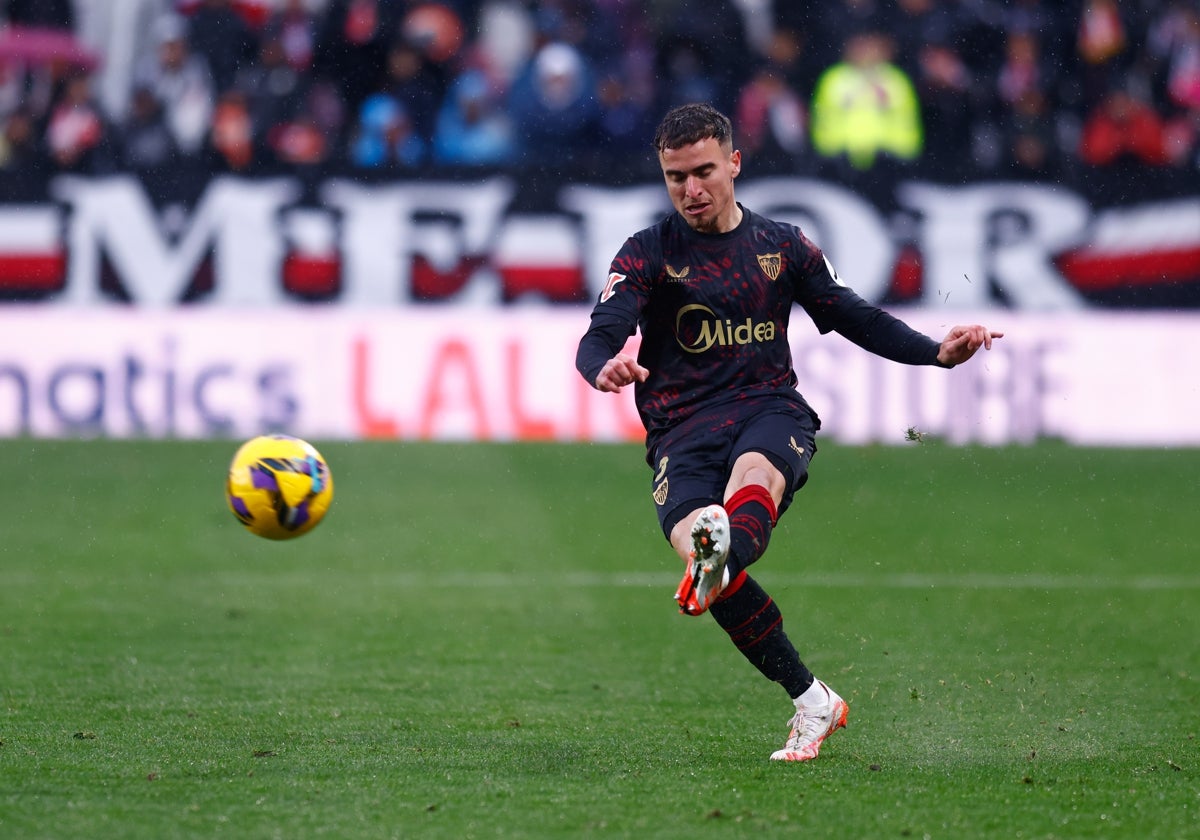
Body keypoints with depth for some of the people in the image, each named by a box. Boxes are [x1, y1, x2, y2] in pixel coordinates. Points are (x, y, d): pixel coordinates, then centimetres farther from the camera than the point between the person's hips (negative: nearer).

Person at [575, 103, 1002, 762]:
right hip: (681, 431, -1)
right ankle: (811, 701, -17)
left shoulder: (782, 246, 17)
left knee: (755, 470, -37)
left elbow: (856, 319, 25)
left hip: (771, 411, 1)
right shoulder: (647, 253, 9)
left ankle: (721, 559, -73)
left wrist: (938, 353, 10)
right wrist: (605, 368, -30)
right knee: (693, 537, -29)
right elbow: (600, 335, -5)